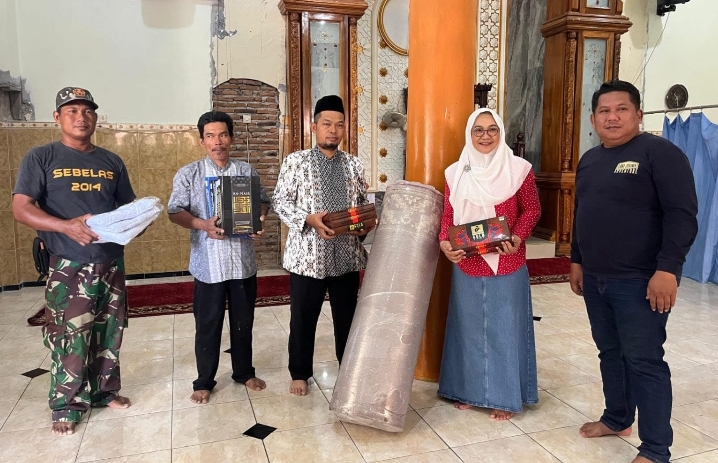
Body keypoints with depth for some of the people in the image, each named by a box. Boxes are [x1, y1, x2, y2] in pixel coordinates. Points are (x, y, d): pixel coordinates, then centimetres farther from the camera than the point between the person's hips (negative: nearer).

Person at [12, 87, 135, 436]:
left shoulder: (112, 162, 11)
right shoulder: (41, 158, -2)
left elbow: (128, 206, 15)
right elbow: (21, 208, -11)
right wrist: (67, 226, -27)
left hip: (112, 263, 4)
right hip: (68, 266, -4)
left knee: (109, 334, 12)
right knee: (69, 338, 0)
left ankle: (105, 392, 30)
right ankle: (66, 407, 17)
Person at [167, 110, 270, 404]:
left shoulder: (247, 171, 6)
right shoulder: (188, 174, -1)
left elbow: (263, 202, 12)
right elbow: (175, 211, -4)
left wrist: (259, 220, -10)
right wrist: (203, 225, -21)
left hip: (243, 260, 2)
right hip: (209, 262, -2)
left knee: (243, 320, 14)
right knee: (208, 324, 7)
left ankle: (244, 372, 32)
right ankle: (204, 381, 23)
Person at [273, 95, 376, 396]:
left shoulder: (354, 165, 8)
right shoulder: (296, 161, -2)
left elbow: (364, 204, 13)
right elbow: (281, 202, -5)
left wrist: (366, 224, -8)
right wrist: (310, 219, -19)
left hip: (347, 254, 3)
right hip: (308, 254, -3)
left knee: (347, 317, 13)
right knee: (303, 319, 9)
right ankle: (300, 373, 28)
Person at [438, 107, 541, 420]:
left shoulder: (518, 169, -5)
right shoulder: (455, 173, 3)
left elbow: (532, 210, 1)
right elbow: (448, 216, 6)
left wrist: (518, 237, -16)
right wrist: (444, 243, -13)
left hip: (507, 265, -2)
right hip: (466, 265, 3)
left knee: (504, 328, 6)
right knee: (468, 326, 12)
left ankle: (504, 397, 20)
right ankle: (467, 390, 28)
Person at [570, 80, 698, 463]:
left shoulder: (660, 153, -10)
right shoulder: (589, 160, 13)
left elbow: (682, 215, -16)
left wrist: (667, 270, -22)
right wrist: (577, 261, 19)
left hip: (640, 281, -7)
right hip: (595, 279, 7)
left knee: (644, 360, -2)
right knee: (610, 353, 17)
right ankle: (617, 419, 34)